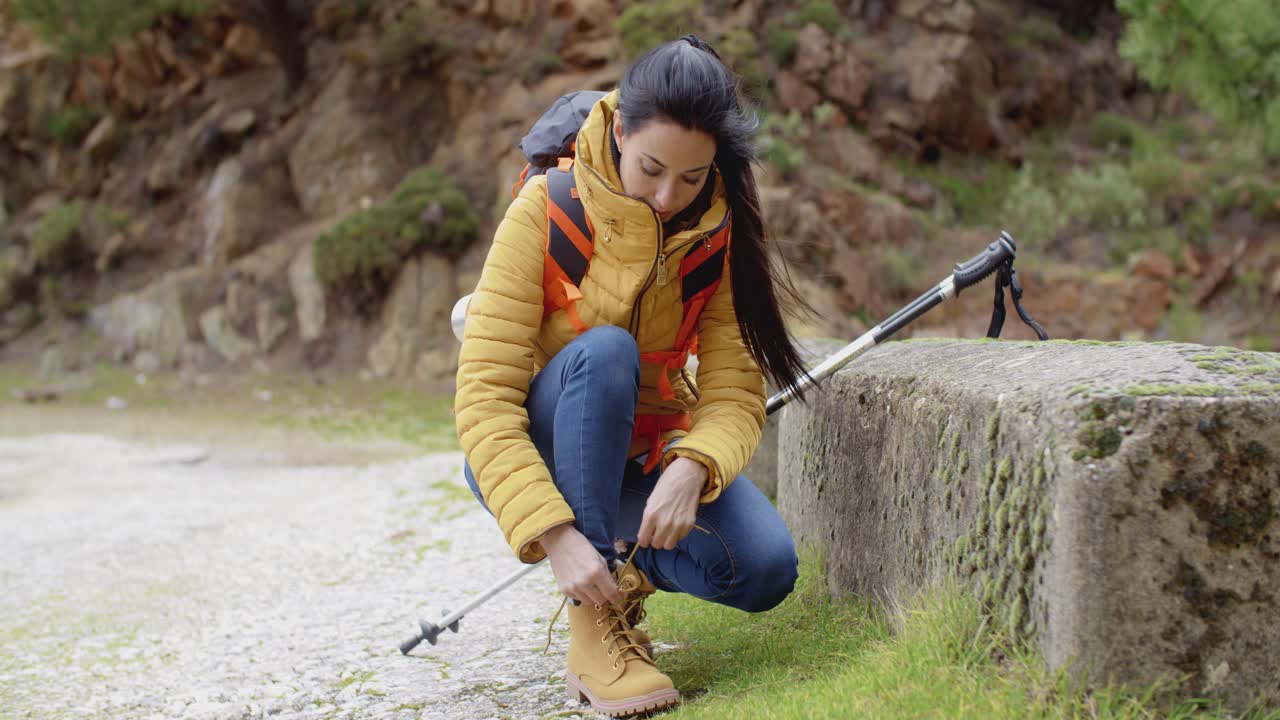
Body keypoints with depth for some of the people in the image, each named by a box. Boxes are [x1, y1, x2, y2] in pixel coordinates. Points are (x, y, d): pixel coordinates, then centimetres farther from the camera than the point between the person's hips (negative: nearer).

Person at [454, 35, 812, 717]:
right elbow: (483, 397, -27)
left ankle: (629, 567, 9)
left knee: (764, 569, -24)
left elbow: (735, 393, -17)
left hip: (646, 456, 3)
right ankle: (591, 625, -30)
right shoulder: (547, 212, -21)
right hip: (530, 456, -3)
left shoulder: (716, 233, -11)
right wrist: (555, 533, -40)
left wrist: (691, 468, -40)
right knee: (604, 351, -35)